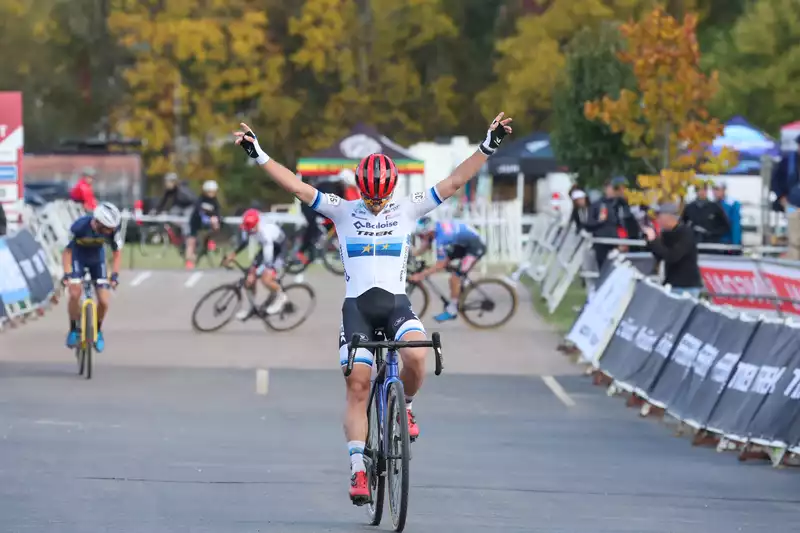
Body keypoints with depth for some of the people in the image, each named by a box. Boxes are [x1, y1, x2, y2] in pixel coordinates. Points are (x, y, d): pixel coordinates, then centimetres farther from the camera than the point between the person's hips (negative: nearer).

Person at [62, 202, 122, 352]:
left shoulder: (112, 230, -27)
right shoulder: (80, 226, -35)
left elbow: (117, 253, -13)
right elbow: (67, 250, -22)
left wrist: (115, 274, -24)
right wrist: (67, 273, -31)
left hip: (97, 258, 2)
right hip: (78, 257, -2)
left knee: (104, 301, -8)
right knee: (75, 293, -23)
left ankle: (98, 330, 18)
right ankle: (74, 329, -2)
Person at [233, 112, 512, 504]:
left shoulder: (408, 209, 6)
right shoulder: (343, 211, 5)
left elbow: (454, 183, 2)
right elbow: (298, 188, -2)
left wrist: (487, 147, -6)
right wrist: (259, 156, -10)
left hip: (396, 302, 0)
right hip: (357, 305, 0)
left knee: (416, 357, -30)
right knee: (357, 387, -8)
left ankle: (403, 407, 2)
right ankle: (358, 470, -5)